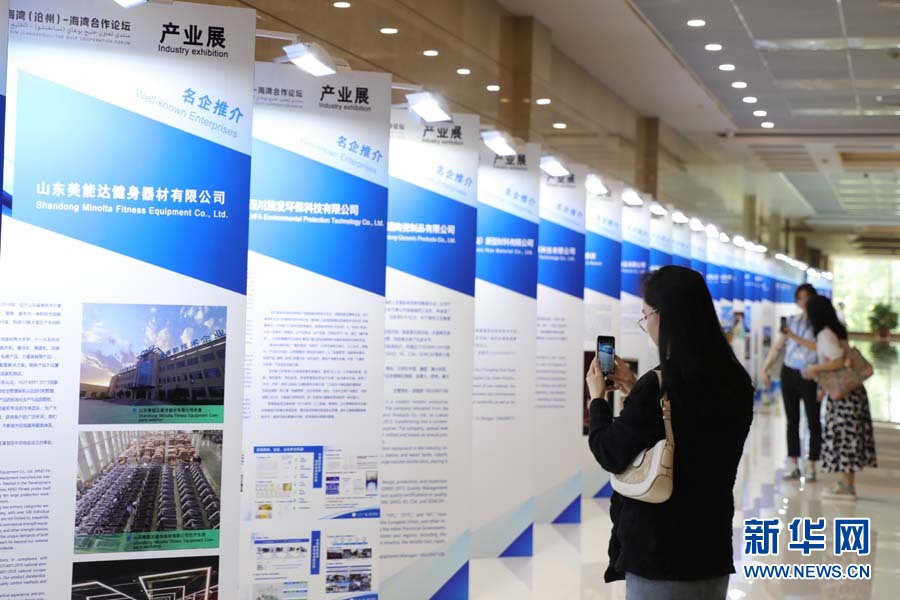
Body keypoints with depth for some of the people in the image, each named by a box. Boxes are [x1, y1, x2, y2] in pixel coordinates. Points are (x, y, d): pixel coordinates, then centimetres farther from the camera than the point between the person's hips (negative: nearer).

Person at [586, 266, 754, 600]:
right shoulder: (736, 382, 3)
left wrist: (597, 398, 5)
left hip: (661, 551, -7)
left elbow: (611, 455, -10)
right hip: (713, 547, 7)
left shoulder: (658, 386, -20)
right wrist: (635, 391, 16)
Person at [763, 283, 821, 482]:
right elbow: (778, 346, 10)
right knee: (792, 421, 7)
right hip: (789, 374, 5)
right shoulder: (792, 320, 8)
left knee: (813, 422, 1)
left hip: (809, 376, -4)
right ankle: (794, 467, 13)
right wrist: (765, 368, 5)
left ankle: (811, 467, 6)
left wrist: (795, 337, -20)